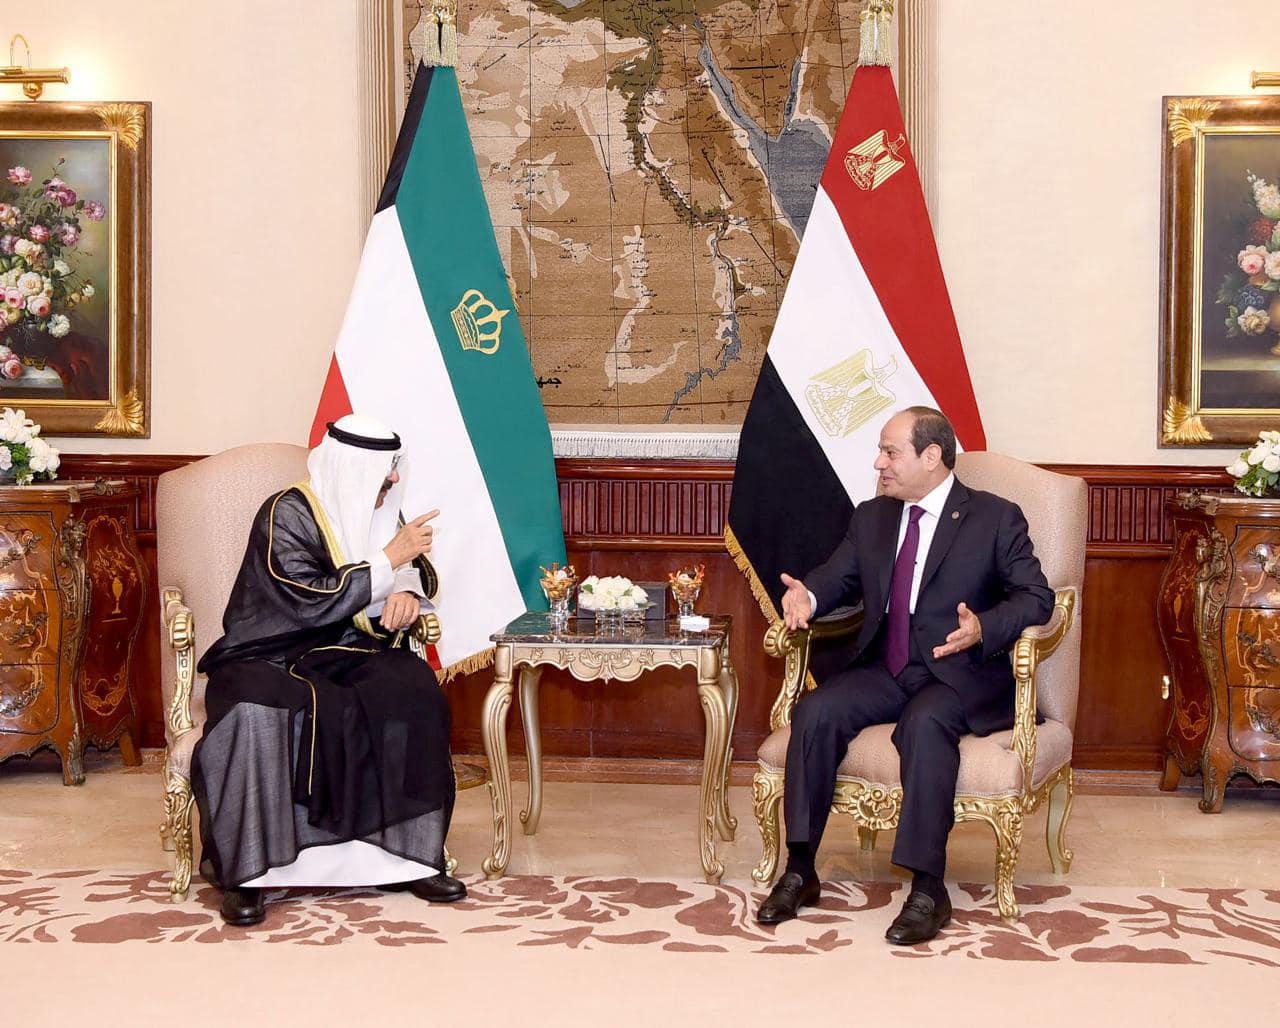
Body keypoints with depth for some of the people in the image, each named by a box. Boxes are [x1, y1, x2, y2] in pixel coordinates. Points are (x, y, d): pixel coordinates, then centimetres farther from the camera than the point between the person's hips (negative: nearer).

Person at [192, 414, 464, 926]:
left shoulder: (378, 510, 7)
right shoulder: (286, 515, -12)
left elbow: (416, 569, 20)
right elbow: (312, 602, -21)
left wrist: (408, 590, -4)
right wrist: (388, 559, -19)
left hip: (346, 654, 5)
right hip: (271, 657, -5)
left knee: (413, 691, -26)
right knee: (257, 715, -39)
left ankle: (411, 855, -17)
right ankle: (244, 872, -27)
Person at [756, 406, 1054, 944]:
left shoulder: (996, 518, -1)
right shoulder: (871, 517, 15)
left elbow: (1036, 597, -6)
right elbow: (837, 577, 18)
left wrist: (984, 628, -26)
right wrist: (807, 597, -7)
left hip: (960, 677, -5)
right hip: (884, 672, 5)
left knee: (925, 722, -37)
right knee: (816, 712, -23)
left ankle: (928, 888, -33)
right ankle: (799, 870, -17)